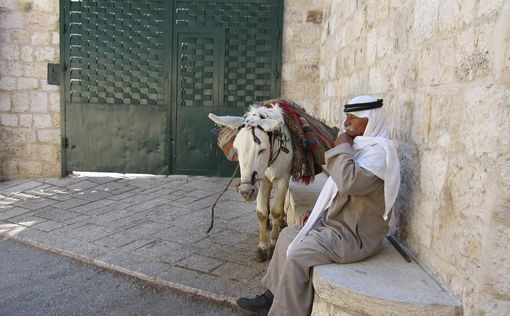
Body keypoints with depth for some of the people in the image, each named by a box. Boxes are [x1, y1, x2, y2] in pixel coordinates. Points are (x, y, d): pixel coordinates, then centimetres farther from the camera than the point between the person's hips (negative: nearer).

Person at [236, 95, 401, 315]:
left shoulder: (380, 151, -19)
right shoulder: (360, 147, 11)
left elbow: (349, 182, -37)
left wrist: (341, 147, -22)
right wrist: (317, 213, 10)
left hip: (355, 235, -10)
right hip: (337, 221, 10)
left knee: (298, 254, -21)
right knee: (288, 235, 13)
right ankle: (272, 297, 21)